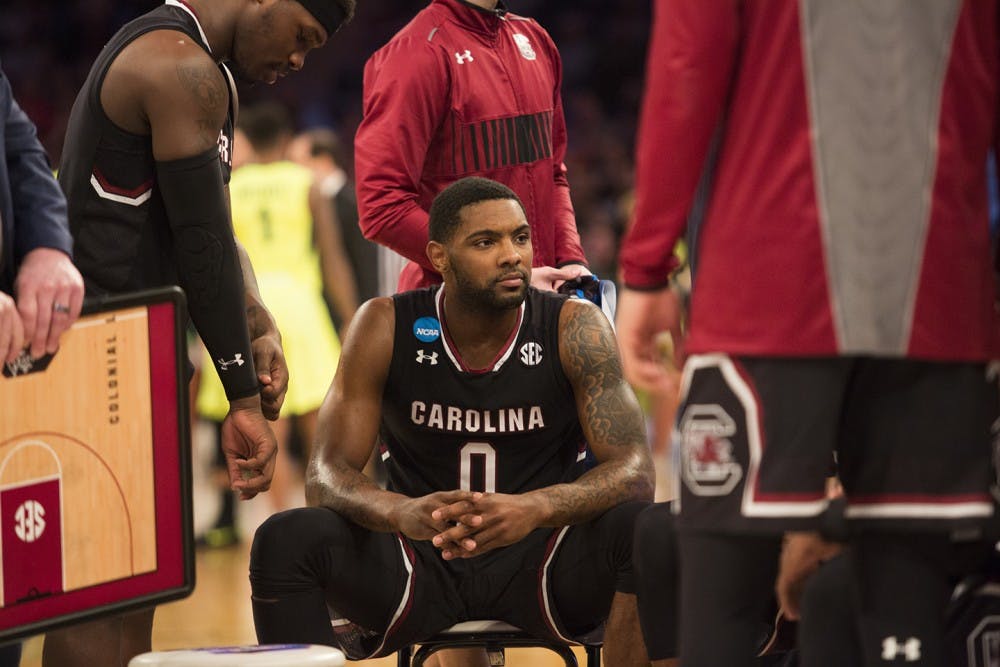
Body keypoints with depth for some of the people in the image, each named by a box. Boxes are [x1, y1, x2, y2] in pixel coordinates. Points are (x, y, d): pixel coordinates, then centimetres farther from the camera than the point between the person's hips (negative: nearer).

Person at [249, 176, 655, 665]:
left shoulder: (575, 328, -9)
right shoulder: (386, 327, -7)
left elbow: (633, 470, -16)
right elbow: (326, 476, -11)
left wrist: (536, 509, -38)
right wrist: (399, 513, -36)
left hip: (541, 553, -1)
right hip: (420, 560, 1)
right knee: (285, 539, -26)